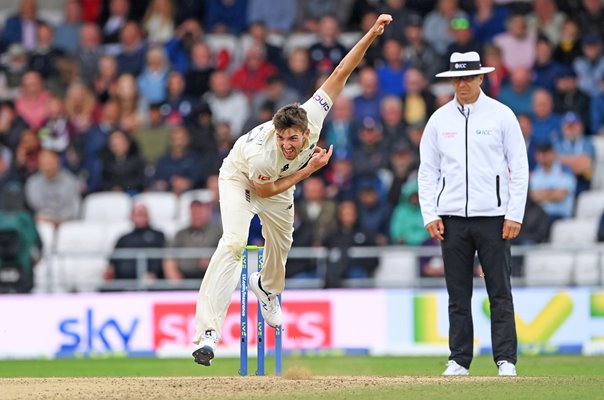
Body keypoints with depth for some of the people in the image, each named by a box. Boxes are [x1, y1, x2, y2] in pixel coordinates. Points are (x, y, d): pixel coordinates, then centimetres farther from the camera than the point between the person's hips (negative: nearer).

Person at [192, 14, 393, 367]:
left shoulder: (312, 116, -34)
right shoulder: (261, 154, -42)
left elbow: (341, 73, -31)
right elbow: (265, 190, -22)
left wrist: (372, 34, -39)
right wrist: (309, 169, -25)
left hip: (281, 180, 6)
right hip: (240, 177, -5)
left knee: (281, 243, 19)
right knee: (234, 242, -25)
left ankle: (267, 289, 56)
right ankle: (208, 331, -32)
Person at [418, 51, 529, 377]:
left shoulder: (501, 115, 2)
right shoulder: (439, 119, 9)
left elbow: (519, 167, 1)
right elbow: (428, 170, 12)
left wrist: (515, 214, -6)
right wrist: (429, 214, 1)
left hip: (493, 216, -2)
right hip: (451, 218, 2)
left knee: (500, 292, -4)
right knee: (458, 294, 4)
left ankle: (506, 360, -2)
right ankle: (459, 360, 8)